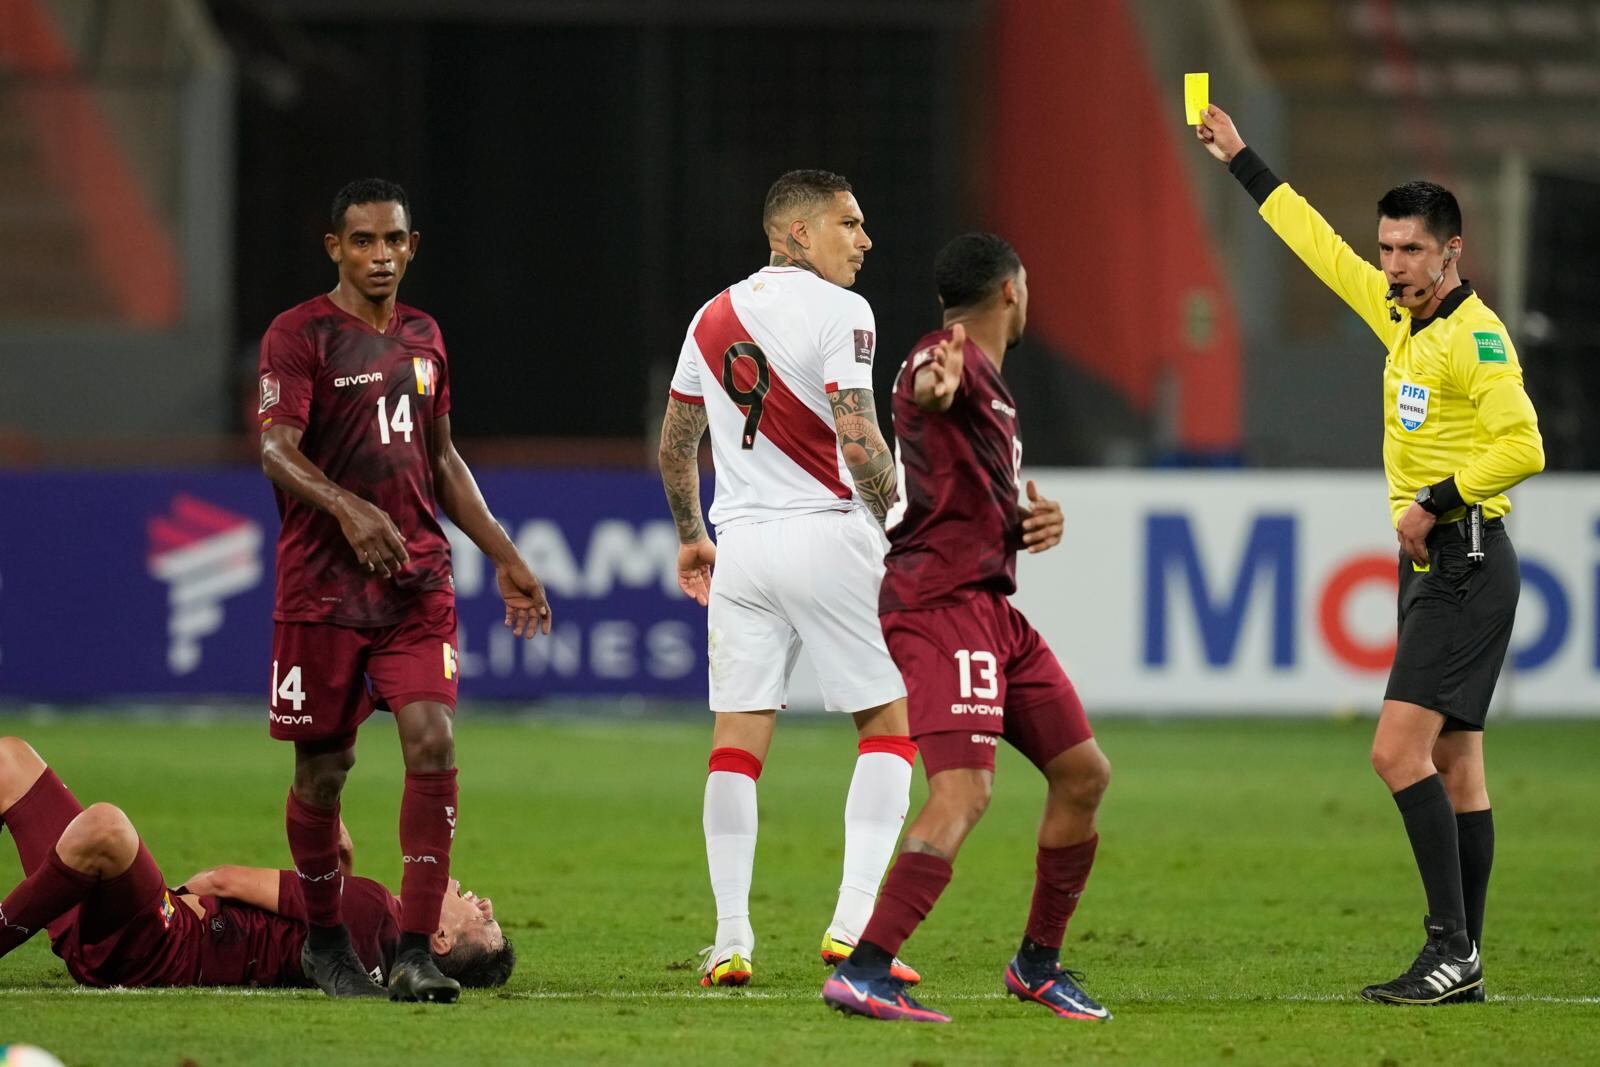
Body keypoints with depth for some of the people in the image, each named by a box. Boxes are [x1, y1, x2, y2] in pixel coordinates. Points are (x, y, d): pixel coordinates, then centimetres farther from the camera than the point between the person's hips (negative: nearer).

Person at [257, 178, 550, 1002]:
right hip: (322, 585, -4)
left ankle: (415, 953, -13)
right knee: (323, 767, 4)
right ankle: (324, 939, 25)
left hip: (418, 579, 4)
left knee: (432, 743, -12)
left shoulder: (422, 337, 14)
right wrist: (346, 509, -34)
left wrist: (505, 558, 21)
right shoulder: (299, 336, -5)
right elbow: (275, 447, -17)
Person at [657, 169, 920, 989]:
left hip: (741, 546, 6)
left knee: (737, 737, 6)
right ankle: (854, 923, -6)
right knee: (888, 722, 5)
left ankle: (731, 942, 1)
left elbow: (674, 444, 20)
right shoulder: (837, 311, -8)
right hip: (828, 537, -6)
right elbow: (857, 440, -18)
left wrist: (691, 536, 32)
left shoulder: (714, 317, 13)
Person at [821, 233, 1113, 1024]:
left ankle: (1038, 965, 28)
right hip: (941, 605, -10)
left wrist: (1035, 520, 9)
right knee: (964, 791, -23)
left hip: (990, 607, 10)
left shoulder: (990, 386, 21)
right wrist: (934, 385, -63)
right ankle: (861, 974, -29)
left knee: (1083, 774, 14)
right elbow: (924, 388, -38)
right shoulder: (953, 361, -11)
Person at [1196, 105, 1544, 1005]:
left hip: (1465, 566, -9)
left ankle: (1453, 948, -18)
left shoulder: (1475, 336, -13)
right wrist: (1241, 161, 29)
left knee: (1400, 750, -17)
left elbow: (1522, 447, -23)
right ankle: (1462, 966, 8)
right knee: (1455, 763, 7)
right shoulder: (1402, 316, 12)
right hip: (1433, 567, 9)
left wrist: (1437, 502, -22)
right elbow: (1320, 244, 25)